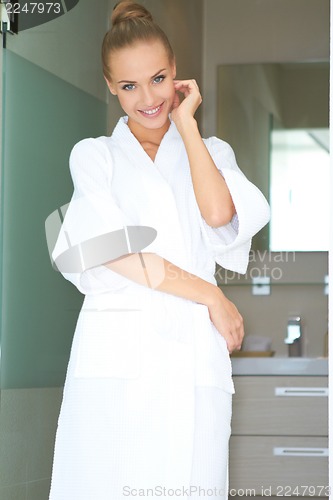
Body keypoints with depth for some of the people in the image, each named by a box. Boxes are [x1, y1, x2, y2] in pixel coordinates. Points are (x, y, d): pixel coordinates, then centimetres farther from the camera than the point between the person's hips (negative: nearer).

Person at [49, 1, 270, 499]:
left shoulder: (212, 151, 18)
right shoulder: (93, 155, 12)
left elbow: (218, 213, -6)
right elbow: (115, 252, -3)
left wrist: (185, 123, 4)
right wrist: (211, 296, -6)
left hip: (194, 361, 1)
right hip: (114, 358, -1)